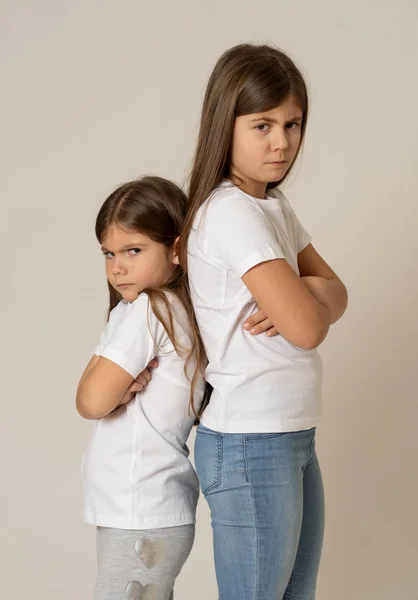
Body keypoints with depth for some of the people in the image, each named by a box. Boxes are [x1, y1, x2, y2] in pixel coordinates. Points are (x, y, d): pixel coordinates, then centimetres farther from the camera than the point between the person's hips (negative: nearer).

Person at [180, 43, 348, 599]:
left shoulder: (273, 204, 10)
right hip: (251, 447, -9)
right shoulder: (231, 211, -19)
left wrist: (302, 294, -14)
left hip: (293, 437, 9)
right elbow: (308, 329, -24)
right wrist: (305, 299, -2)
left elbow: (334, 294, 8)